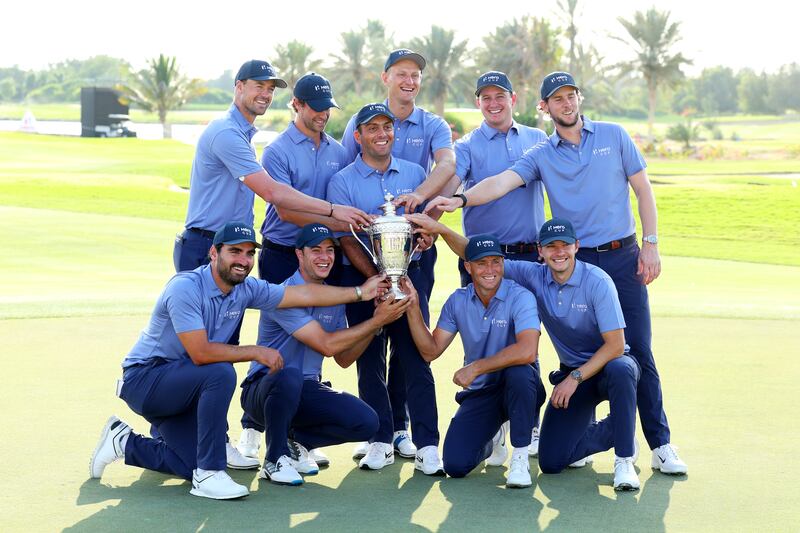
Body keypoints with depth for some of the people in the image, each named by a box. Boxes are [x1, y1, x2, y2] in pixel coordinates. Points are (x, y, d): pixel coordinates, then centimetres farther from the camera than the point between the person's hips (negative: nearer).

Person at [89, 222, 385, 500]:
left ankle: (124, 442, 22)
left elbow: (305, 294, -2)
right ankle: (209, 474, -22)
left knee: (194, 467, -1)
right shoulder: (185, 288, -24)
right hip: (144, 379, -8)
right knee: (220, 374, -31)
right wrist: (256, 352, -21)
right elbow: (200, 353, -30)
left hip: (177, 385, 8)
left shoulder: (246, 290, -3)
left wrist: (359, 293, -7)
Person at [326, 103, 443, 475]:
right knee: (370, 362, 5)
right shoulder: (342, 182, 1)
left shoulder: (414, 173, 10)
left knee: (416, 358, -5)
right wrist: (378, 280, -16)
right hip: (361, 277, -1)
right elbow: (347, 241, -5)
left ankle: (427, 445, -4)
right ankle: (381, 441, 15)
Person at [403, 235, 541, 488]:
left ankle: (520, 457, -20)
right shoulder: (458, 301, 1)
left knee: (518, 371, -40)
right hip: (478, 393, 4)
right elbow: (431, 351, 1)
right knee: (455, 465, -11)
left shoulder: (520, 297, -18)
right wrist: (413, 309, -10)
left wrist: (475, 368, -27)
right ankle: (490, 439, 28)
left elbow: (527, 351, -34)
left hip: (515, 388, -4)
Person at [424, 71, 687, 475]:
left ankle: (660, 445, 0)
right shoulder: (541, 156, 5)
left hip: (622, 257, -1)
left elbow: (642, 189, 7)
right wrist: (459, 200, -28)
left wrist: (651, 244, -1)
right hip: (573, 261, 1)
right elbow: (502, 182, -10)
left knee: (639, 351, -4)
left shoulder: (614, 136, 6)